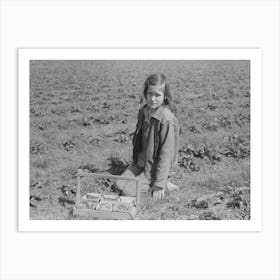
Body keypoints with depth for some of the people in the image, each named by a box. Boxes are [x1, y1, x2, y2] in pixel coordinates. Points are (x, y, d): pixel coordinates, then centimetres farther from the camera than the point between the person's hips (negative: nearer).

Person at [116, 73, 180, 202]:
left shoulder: (167, 119, -26)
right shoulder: (144, 111, -2)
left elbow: (166, 154, -24)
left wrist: (159, 184, -22)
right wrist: (136, 160, 14)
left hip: (156, 168, -8)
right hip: (141, 162, 8)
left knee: (129, 191, -11)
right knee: (120, 183, 2)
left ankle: (163, 185, 2)